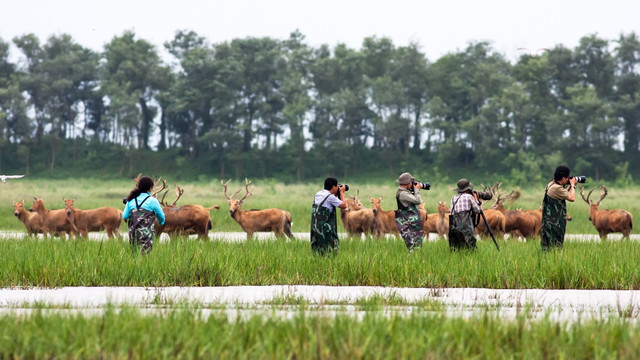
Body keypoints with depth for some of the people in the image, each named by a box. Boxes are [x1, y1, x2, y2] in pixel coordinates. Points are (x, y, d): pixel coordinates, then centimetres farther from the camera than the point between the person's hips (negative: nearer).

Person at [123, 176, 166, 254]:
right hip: (146, 233, -5)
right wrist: (161, 222, 29)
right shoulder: (152, 201, -4)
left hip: (133, 234, 5)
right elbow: (161, 216, 6)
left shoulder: (131, 200, 7)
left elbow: (124, 216, 8)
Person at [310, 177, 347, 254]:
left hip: (315, 227, 8)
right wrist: (342, 193, 7)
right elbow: (344, 205, -5)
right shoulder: (330, 197, -12)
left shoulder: (318, 194, 12)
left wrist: (336, 195, 22)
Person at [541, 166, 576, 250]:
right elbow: (572, 198, -16)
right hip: (553, 224, -10)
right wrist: (572, 185, -2)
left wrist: (571, 186, 17)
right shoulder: (556, 188, -20)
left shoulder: (552, 185, 11)